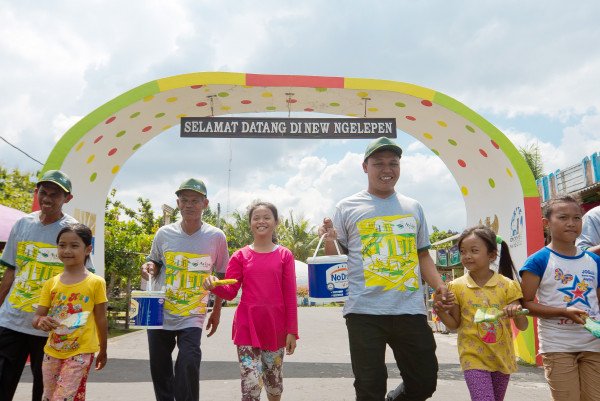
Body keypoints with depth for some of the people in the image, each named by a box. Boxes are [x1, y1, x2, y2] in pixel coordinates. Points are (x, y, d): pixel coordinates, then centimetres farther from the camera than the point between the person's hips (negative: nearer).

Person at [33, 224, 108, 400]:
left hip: (80, 352, -4)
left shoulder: (96, 282, -6)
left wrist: (103, 351, 8)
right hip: (52, 351, 4)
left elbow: (101, 320, 1)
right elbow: (36, 318, 4)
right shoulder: (51, 283, 3)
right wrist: (40, 321, -20)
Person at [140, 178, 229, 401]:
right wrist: (150, 267, -12)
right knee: (159, 370, 13)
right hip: (159, 313, 3)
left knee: (188, 364, -17)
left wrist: (217, 311, 6)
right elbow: (155, 264, 12)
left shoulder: (216, 237, -6)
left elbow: (220, 276, 4)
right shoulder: (164, 233, -2)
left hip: (192, 316, -3)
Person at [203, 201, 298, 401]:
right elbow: (230, 292, 0)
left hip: (275, 326, 1)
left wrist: (292, 331, -3)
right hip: (247, 326, -1)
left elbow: (290, 296, 0)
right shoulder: (240, 256, 2)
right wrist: (214, 285, -22)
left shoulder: (285, 255, 0)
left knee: (274, 382, 17)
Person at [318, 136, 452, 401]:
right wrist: (329, 240, -16)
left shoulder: (413, 208, 14)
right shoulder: (347, 208, 4)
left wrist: (439, 285, 3)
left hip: (411, 310, 4)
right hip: (364, 312, -3)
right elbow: (335, 260, 5)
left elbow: (423, 255, 18)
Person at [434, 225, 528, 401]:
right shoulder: (457, 286, -5)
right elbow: (455, 324, 1)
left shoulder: (507, 285, -5)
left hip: (502, 358, 2)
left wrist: (516, 313, -24)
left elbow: (523, 326, -3)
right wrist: (441, 312, -18)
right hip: (474, 358, -2)